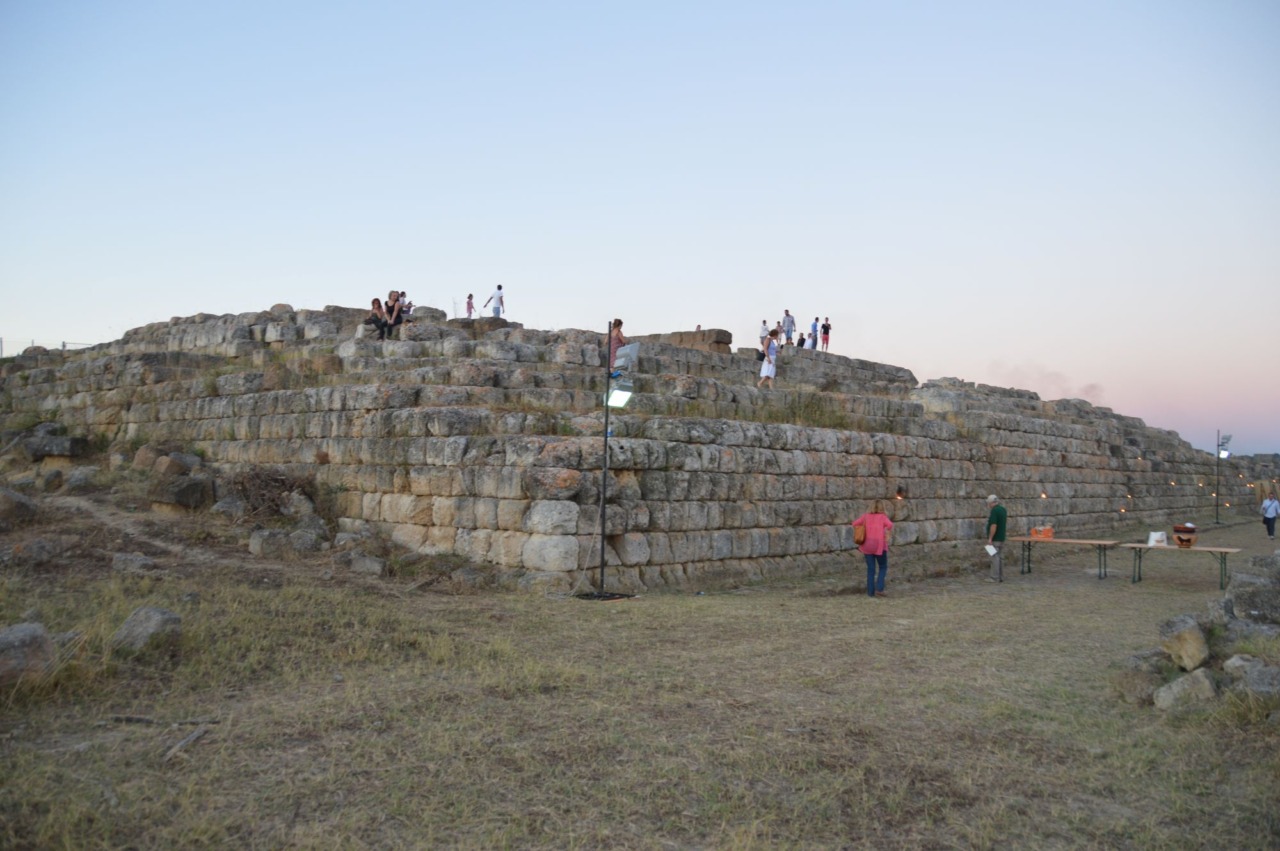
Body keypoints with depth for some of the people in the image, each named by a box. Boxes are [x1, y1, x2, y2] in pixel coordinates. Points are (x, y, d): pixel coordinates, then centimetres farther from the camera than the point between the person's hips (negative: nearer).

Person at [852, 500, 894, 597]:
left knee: (870, 569, 10)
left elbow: (854, 524, 4)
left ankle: (870, 592, 9)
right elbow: (890, 525, -24)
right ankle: (879, 589, 1)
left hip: (867, 545, 3)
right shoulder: (883, 517, -5)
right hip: (880, 546, -3)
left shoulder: (866, 516, 5)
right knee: (883, 567, 14)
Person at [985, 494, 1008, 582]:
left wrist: (990, 538, -21)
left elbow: (993, 525, -23)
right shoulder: (1003, 509, 11)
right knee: (1000, 557, 13)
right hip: (1001, 538, 9)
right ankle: (1001, 577, 16)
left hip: (994, 538, -9)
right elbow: (1006, 522, 22)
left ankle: (995, 578, -4)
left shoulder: (994, 511, -18)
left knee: (994, 557, -6)